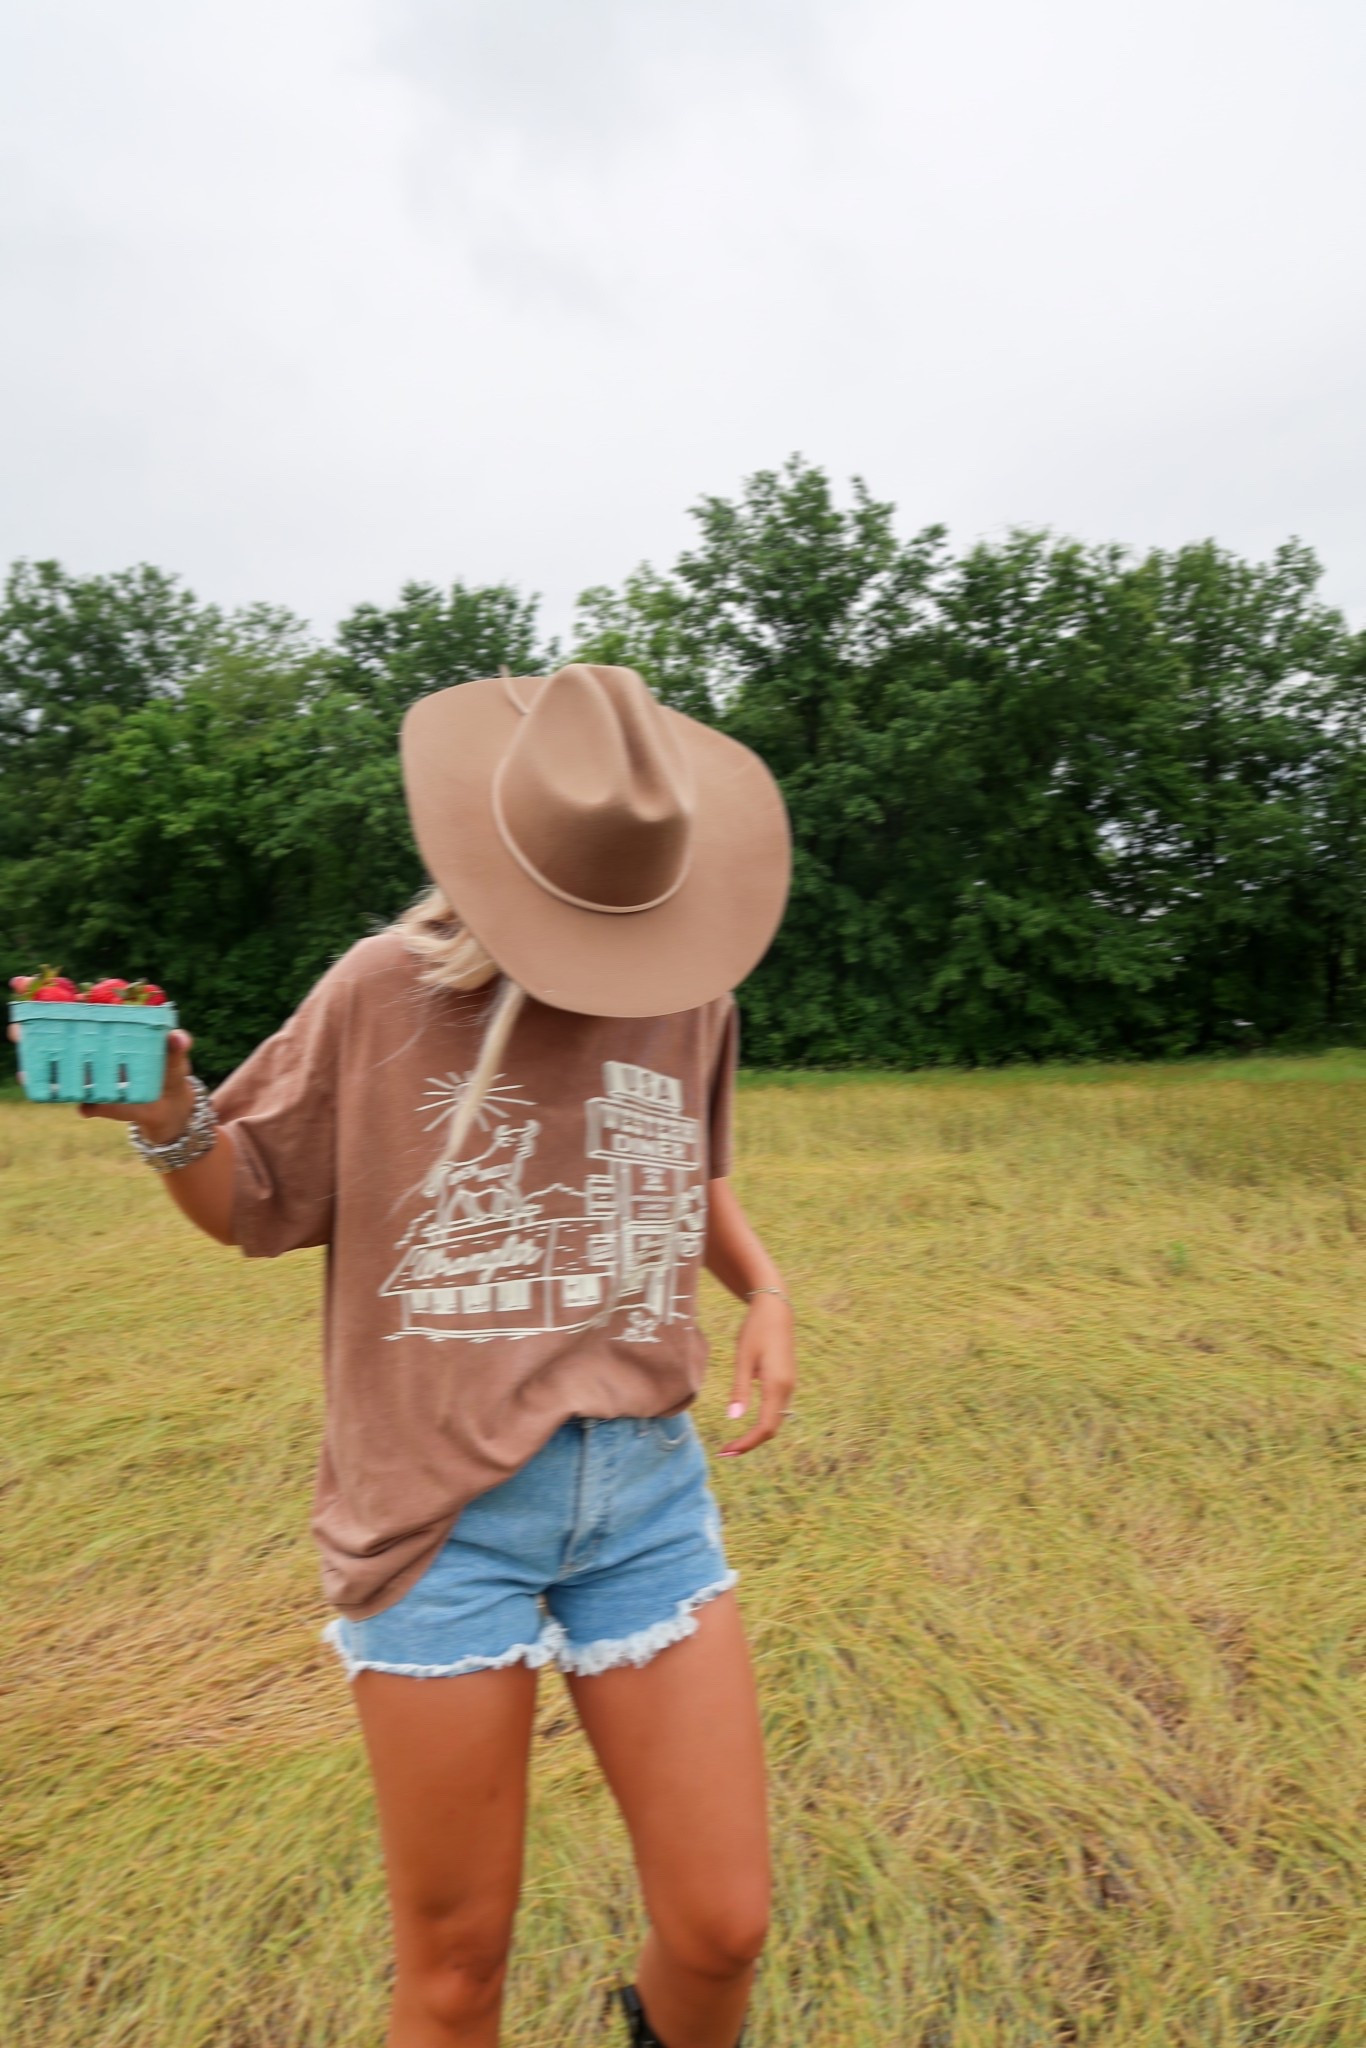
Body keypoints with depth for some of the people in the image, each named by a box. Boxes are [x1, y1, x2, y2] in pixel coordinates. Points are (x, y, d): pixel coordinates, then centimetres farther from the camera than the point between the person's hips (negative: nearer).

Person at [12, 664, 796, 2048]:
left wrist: (763, 1289, 2)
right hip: (439, 1512, -2)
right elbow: (254, 1208, 3)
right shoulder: (387, 992, -8)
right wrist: (168, 1116, -17)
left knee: (722, 1927, 10)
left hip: (646, 1491, 3)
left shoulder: (691, 997, 2)